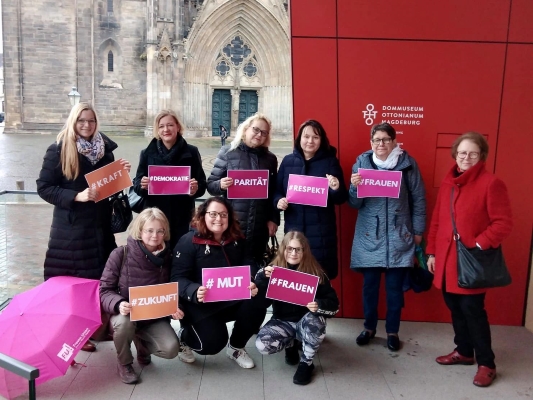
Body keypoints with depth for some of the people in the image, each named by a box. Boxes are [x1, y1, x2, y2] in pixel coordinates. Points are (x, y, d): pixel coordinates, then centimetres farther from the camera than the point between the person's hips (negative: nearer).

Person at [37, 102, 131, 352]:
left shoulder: (105, 147, 6)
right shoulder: (58, 150, -7)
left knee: (102, 275, 11)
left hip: (101, 222, 5)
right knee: (75, 277, 2)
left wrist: (121, 172, -6)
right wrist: (76, 196, -21)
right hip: (71, 226, -4)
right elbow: (44, 187, -10)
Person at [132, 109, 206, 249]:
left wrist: (196, 189, -19)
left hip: (182, 217, 0)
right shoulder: (147, 153, 5)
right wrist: (142, 186, -17)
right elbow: (137, 184, 6)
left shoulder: (191, 152, 2)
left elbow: (202, 184, 3)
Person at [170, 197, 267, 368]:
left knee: (257, 306, -23)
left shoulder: (237, 240, 7)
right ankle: (184, 336, 17)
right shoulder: (189, 241, -9)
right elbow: (178, 278, -14)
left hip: (233, 299, 5)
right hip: (202, 304, -4)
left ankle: (236, 347, 7)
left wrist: (253, 284, -22)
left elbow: (249, 266, 2)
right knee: (212, 343, -22)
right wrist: (195, 292, -35)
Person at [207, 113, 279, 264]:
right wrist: (221, 185, -19)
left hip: (260, 226, 3)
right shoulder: (228, 152, 1)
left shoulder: (270, 158, 9)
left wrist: (273, 219, 5)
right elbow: (210, 185, 1)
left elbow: (273, 192, 12)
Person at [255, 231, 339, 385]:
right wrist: (263, 276, -28)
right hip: (282, 322, 2)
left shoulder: (316, 273, -10)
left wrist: (319, 305, -32)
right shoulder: (273, 269, -6)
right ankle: (290, 343, 10)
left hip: (306, 322, -1)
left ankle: (306, 363, -7)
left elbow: (334, 304, -10)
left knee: (314, 320, -37)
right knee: (262, 344, -26)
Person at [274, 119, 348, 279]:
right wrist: (279, 201, -9)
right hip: (293, 229, 2)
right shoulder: (288, 161, 8)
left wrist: (336, 189, -21)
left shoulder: (330, 162, 3)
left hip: (321, 232, -2)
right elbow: (277, 191, 12)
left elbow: (341, 199, 0)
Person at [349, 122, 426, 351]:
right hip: (369, 236, 1)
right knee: (369, 285, 8)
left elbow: (418, 199, 3)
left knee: (395, 287, 8)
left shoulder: (407, 163, -2)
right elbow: (355, 204, 0)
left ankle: (392, 331, 25)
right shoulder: (362, 163, 0)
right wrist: (354, 186, -20)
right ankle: (369, 327, 28)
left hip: (399, 235, -1)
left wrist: (418, 230, 2)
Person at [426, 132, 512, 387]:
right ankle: (464, 352, 32)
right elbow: (436, 221, 14)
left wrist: (479, 245, -20)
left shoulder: (491, 184, -9)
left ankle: (486, 364, 15)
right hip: (447, 259, 6)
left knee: (472, 310, -1)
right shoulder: (447, 183, 11)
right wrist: (432, 252, 11)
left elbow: (503, 223, -13)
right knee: (455, 308, 15)